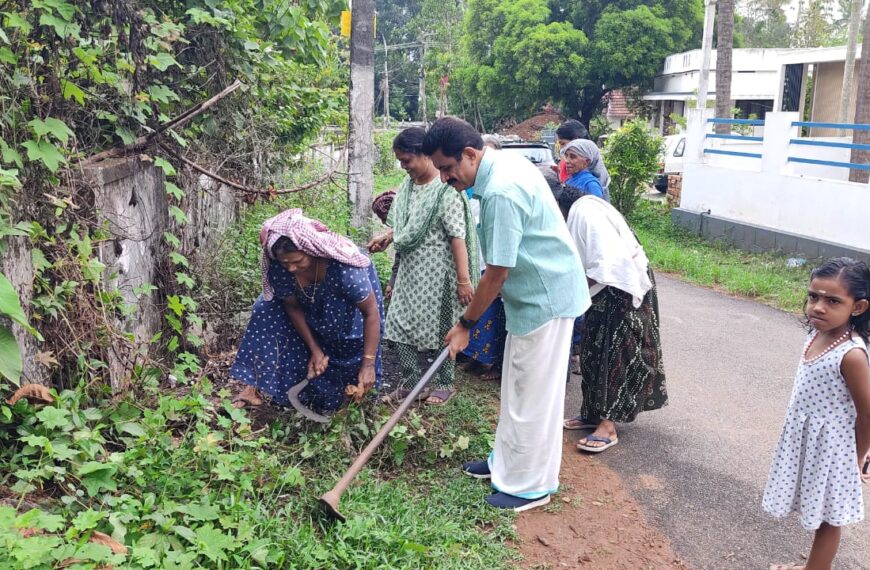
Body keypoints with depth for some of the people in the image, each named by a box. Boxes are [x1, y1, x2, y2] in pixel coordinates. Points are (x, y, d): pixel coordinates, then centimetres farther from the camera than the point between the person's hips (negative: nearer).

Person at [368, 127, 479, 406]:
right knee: (400, 323, 8)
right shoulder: (408, 185, 6)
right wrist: (387, 237, 2)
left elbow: (457, 237, -20)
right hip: (410, 268, 8)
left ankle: (445, 383, 24)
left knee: (440, 328, 6)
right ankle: (410, 383, 22)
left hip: (436, 271, -7)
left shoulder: (445, 190, -17)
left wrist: (463, 280, -22)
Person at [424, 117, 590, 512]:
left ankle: (531, 485, 16)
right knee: (516, 387, 20)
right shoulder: (504, 165, 6)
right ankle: (508, 461, 35)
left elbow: (497, 273, -23)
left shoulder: (500, 192, -27)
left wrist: (465, 324, -12)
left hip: (546, 298, -10)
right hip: (535, 292, 10)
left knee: (532, 395, 1)